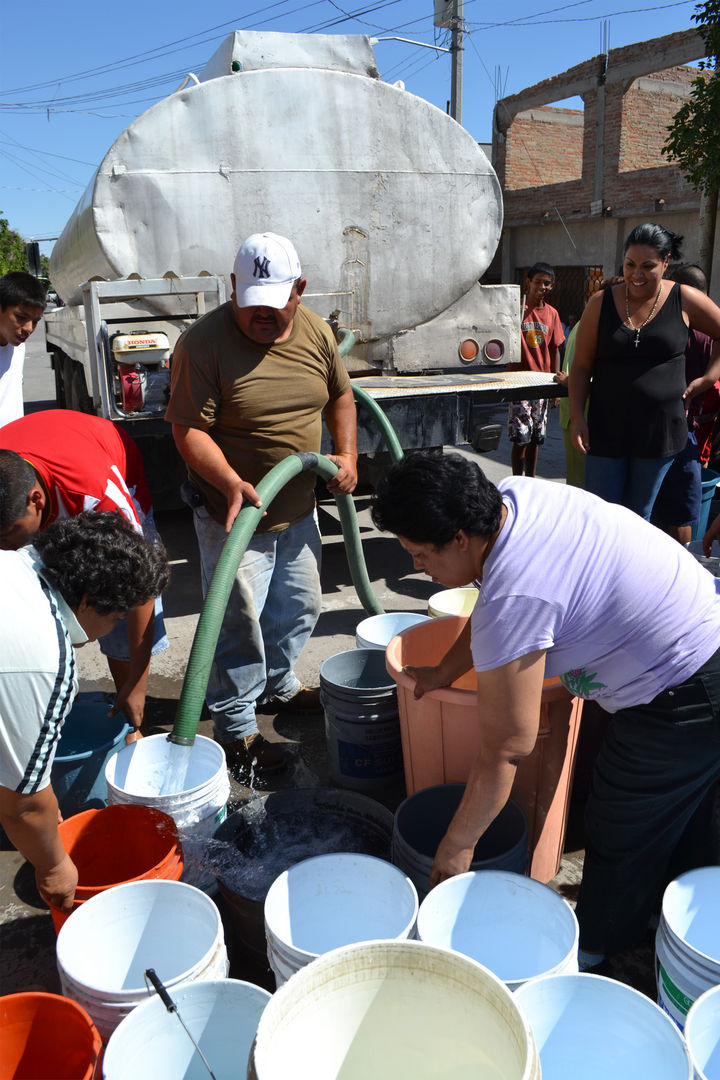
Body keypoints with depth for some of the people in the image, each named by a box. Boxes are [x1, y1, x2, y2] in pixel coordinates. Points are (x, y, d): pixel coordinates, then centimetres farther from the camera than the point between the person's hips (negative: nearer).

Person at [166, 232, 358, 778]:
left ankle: (279, 685, 46)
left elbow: (341, 395, 13)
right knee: (239, 621, 2)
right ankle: (237, 728, 21)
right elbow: (189, 429, -21)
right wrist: (232, 484, -36)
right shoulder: (203, 342, -19)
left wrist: (347, 453, -2)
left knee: (300, 607, 21)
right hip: (233, 513, -6)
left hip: (300, 509, 7)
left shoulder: (317, 333, -1)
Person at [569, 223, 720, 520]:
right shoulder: (601, 304, 1)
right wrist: (577, 417, -7)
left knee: (638, 517, 11)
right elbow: (581, 366, 2)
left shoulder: (685, 301, 0)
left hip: (660, 429, 0)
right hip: (607, 429, 0)